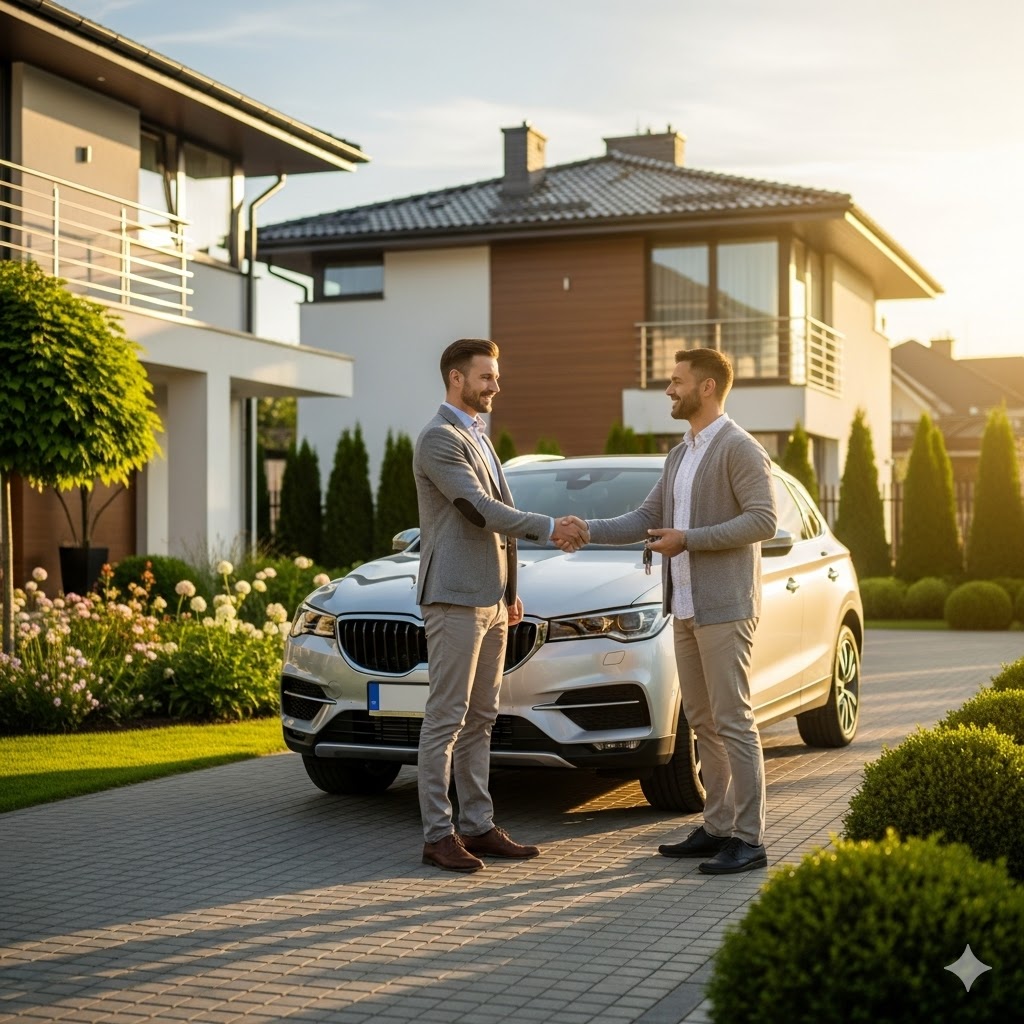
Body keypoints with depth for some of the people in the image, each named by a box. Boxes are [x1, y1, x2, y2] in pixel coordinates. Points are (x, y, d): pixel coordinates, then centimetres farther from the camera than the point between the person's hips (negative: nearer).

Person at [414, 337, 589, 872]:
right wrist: (550, 528, -19)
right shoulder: (439, 439, -11)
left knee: (480, 720, 11)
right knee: (445, 721, -6)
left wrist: (509, 590, 20)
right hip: (453, 599, -10)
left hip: (489, 600, 10)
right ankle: (438, 835, -2)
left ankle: (478, 827, 16)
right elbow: (478, 508, -21)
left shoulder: (478, 437, 19)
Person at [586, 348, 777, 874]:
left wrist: (687, 539, -19)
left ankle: (748, 839, -2)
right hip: (686, 607, 9)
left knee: (733, 722, -7)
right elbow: (645, 519, 16)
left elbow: (763, 520, -18)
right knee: (702, 721, 12)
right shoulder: (679, 455, 17)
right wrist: (588, 530, 2)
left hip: (724, 608, -9)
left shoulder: (740, 448, -10)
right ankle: (717, 826, 19)